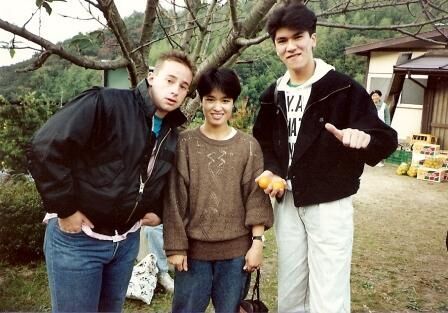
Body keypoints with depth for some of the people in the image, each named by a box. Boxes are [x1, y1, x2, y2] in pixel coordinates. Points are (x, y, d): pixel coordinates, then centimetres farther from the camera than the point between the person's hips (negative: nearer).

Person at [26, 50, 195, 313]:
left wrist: (159, 210, 6)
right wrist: (65, 209, -20)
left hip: (127, 240, 7)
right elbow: (45, 148, -24)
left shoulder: (172, 137, 5)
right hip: (77, 238, -6)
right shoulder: (106, 104, -18)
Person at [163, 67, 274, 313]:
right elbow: (174, 199, -4)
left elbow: (257, 197, 0)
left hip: (236, 250, 1)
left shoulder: (249, 146, -1)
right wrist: (175, 246, -4)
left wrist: (257, 242, -3)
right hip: (194, 248, 0)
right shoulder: (185, 143, -4)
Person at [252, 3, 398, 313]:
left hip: (330, 206, -5)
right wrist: (271, 171, -4)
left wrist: (365, 138, -33)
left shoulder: (344, 88, -9)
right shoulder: (273, 96, 6)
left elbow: (387, 138, -11)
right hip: (287, 204, 5)